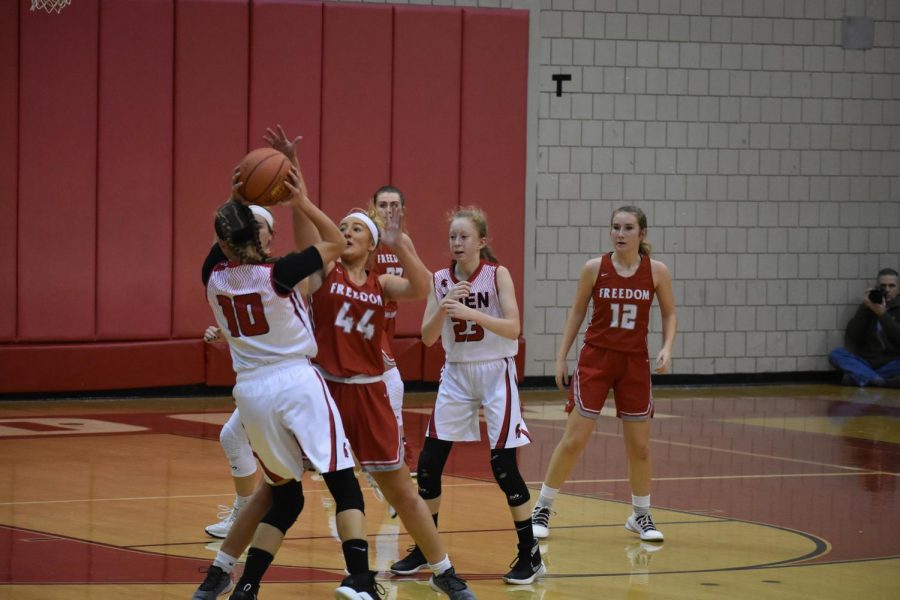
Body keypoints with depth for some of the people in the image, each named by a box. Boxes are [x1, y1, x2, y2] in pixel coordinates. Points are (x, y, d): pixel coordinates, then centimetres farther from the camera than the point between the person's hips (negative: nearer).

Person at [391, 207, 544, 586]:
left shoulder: (498, 274, -8)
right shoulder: (441, 280, 2)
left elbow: (513, 328, -18)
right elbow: (427, 337, -2)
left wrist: (469, 312, -29)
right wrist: (443, 308, -21)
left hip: (495, 373, -4)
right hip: (456, 373, 4)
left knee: (503, 465, -8)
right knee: (429, 462, 0)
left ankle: (530, 556, 2)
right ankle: (424, 550, 15)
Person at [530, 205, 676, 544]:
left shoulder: (656, 271, -5)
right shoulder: (594, 268, -6)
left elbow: (669, 314, 7)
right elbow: (577, 312, 4)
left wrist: (667, 348, -10)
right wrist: (561, 357, 3)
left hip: (634, 363, 1)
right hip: (595, 359, -1)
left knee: (639, 446, 5)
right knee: (574, 441, -4)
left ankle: (641, 516, 24)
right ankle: (541, 510, 9)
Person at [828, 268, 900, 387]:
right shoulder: (867, 306, 11)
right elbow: (851, 337, -2)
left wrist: (882, 314, -18)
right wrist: (865, 308, -9)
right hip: (867, 363, 3)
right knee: (835, 354, -23)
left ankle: (859, 376, -36)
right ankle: (878, 380, -39)